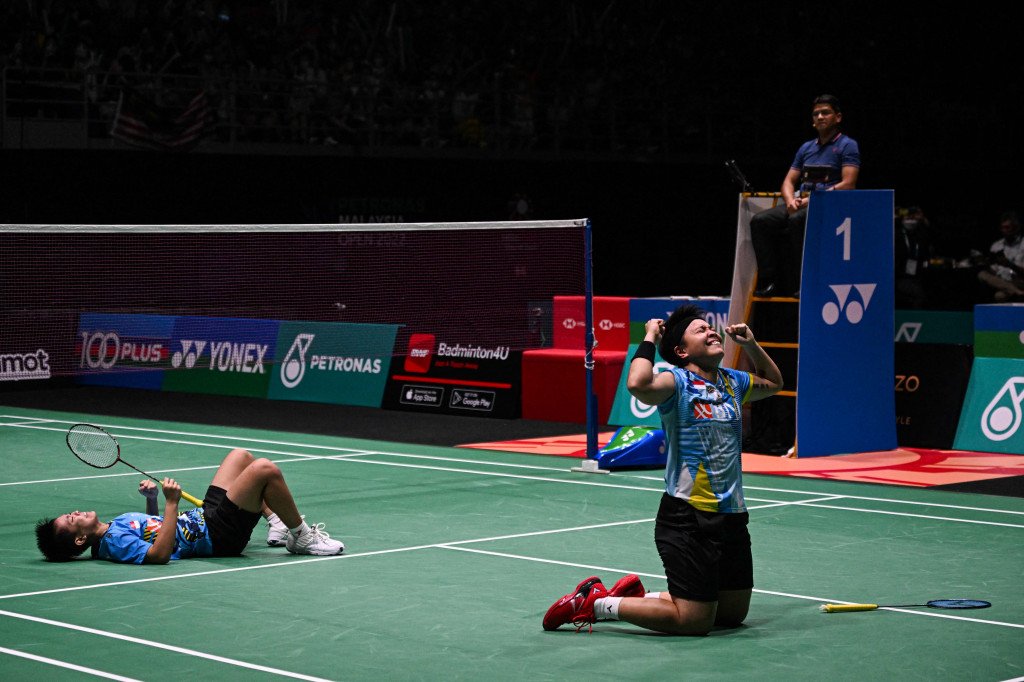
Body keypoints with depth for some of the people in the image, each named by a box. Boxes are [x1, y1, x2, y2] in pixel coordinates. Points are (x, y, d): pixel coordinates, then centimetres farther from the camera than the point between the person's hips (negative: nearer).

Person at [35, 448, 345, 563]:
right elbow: (159, 553, -37)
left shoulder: (115, 526, 8)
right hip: (219, 535, -11)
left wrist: (151, 498, 5)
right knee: (266, 469, -23)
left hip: (202, 514, 11)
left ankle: (278, 524, 24)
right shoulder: (115, 543, -23)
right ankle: (302, 537, -4)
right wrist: (171, 502, -36)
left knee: (241, 456, 25)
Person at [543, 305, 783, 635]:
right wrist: (650, 339, -18)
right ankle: (596, 603, 6)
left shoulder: (732, 382, 12)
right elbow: (638, 385, -33)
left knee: (734, 614, 15)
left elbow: (773, 383, 33)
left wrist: (751, 344, 17)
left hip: (732, 515, 8)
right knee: (694, 620, -9)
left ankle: (637, 596, 27)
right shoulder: (677, 381, -10)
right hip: (687, 518, -8)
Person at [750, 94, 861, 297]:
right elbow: (789, 181, 20)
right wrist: (791, 200, -5)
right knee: (760, 221, -16)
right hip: (801, 202, 7)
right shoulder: (806, 147, 23)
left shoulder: (847, 145, 2)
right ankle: (770, 280, -19)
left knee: (797, 220, -37)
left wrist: (813, 200, -17)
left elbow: (848, 184, -10)